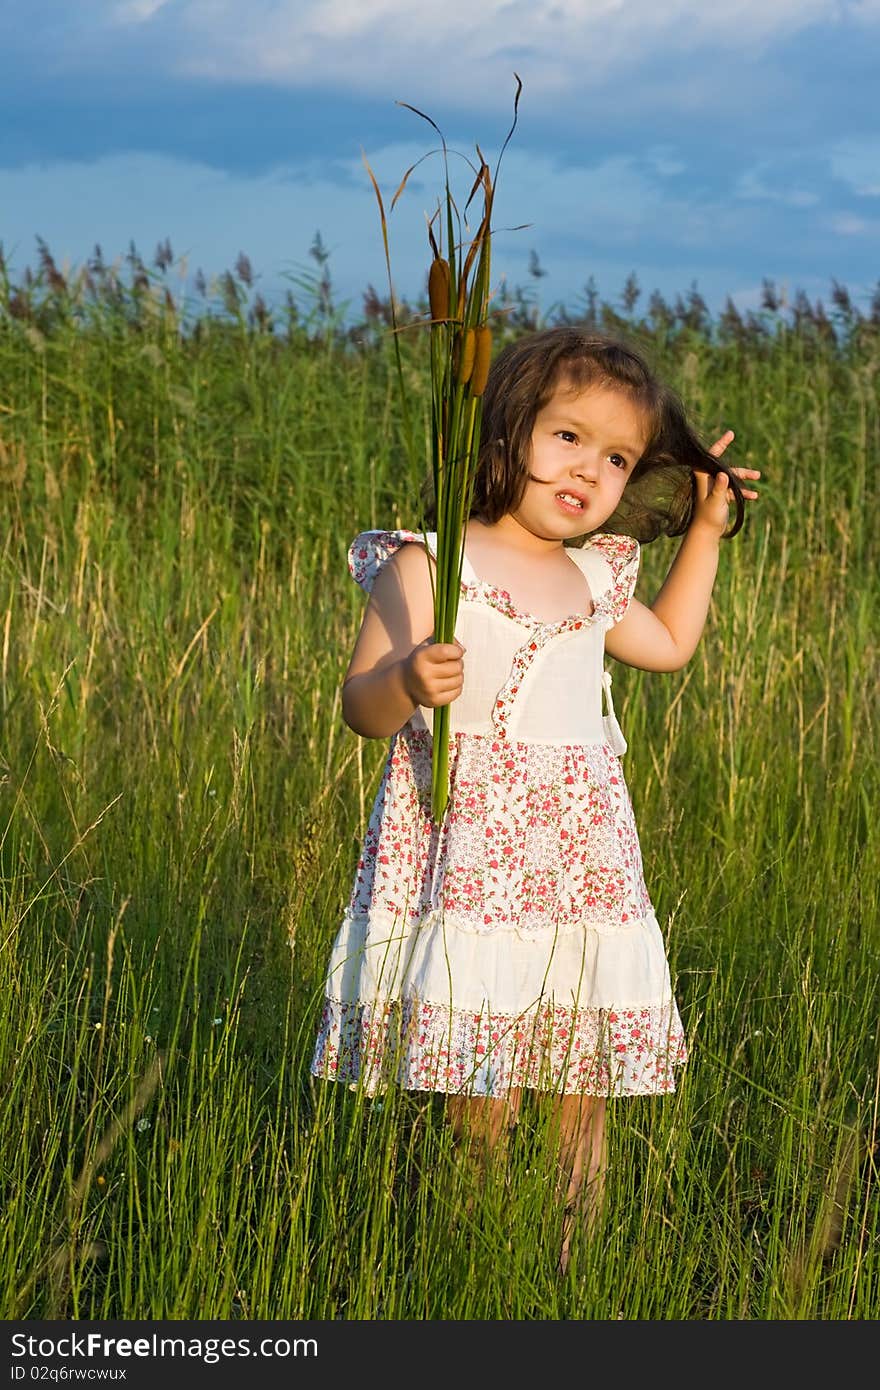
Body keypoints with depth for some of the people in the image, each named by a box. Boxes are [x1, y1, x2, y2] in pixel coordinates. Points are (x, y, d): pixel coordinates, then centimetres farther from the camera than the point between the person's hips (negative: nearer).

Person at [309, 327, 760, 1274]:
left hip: (583, 862, 6)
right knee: (482, 1101, -8)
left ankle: (570, 1268, 14)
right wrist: (406, 681, -29)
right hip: (468, 857, -6)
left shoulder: (592, 578, 15)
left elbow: (668, 644, 35)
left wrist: (705, 528, 31)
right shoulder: (427, 565, -4)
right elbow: (360, 705, -7)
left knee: (583, 1096, 5)